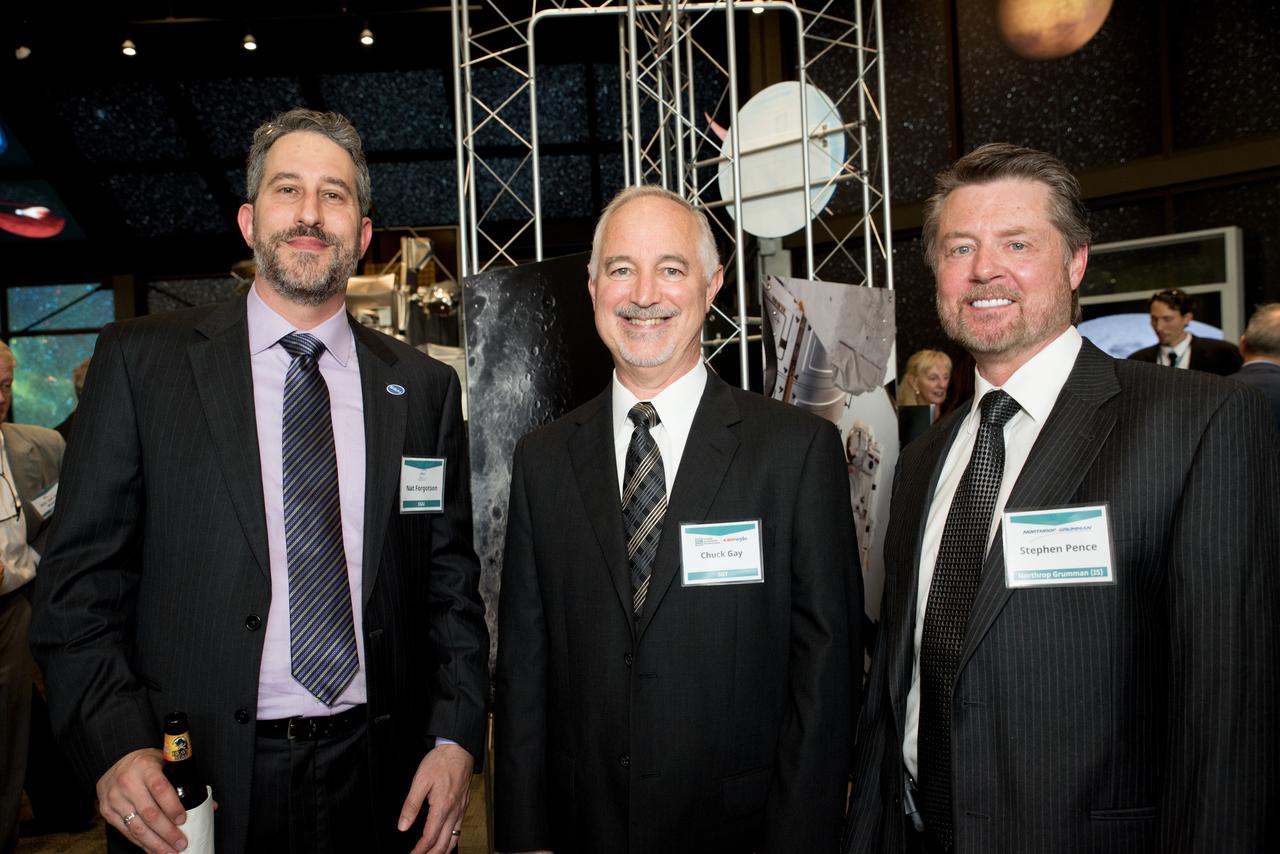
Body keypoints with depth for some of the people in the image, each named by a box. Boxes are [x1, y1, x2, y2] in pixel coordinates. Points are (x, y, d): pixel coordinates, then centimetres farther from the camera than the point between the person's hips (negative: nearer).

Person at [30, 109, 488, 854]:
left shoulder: (425, 388, 3)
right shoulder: (142, 361, -1)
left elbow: (452, 583, 4)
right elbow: (81, 578, -2)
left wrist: (456, 738, -4)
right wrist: (117, 743, -12)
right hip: (197, 787, -1)